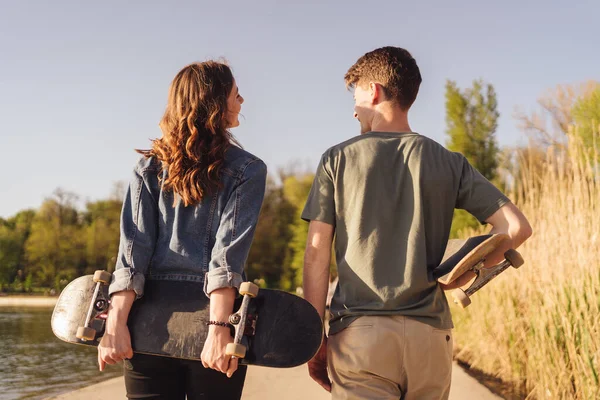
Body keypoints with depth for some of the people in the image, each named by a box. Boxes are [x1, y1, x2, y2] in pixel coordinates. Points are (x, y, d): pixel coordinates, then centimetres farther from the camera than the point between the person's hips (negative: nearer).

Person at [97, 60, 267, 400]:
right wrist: (219, 327, -18)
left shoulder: (150, 166, 10)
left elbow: (133, 244, -1)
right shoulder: (247, 170, 2)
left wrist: (117, 323, -8)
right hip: (211, 311, -2)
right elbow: (229, 249, -11)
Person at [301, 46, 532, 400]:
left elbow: (317, 253, 1)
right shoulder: (448, 163, 8)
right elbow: (516, 227, 2)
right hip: (429, 334, 3)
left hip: (359, 331, -2)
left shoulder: (337, 160, 4)